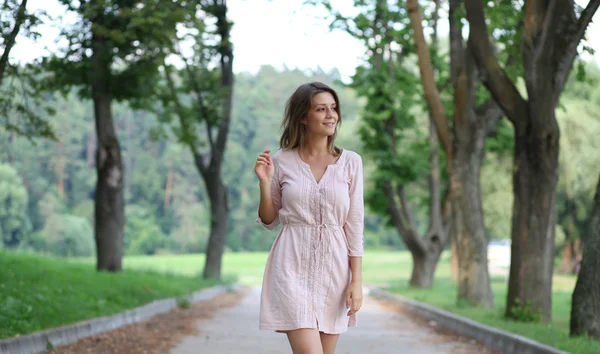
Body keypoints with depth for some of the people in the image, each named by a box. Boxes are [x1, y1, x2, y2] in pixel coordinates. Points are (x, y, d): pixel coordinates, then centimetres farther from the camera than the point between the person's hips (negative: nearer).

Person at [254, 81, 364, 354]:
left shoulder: (350, 162, 3)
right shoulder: (282, 162, 2)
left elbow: (355, 225, 3)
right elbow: (269, 221, 11)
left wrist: (357, 280, -2)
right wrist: (265, 183, -6)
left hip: (333, 267, 2)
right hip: (292, 266, -2)